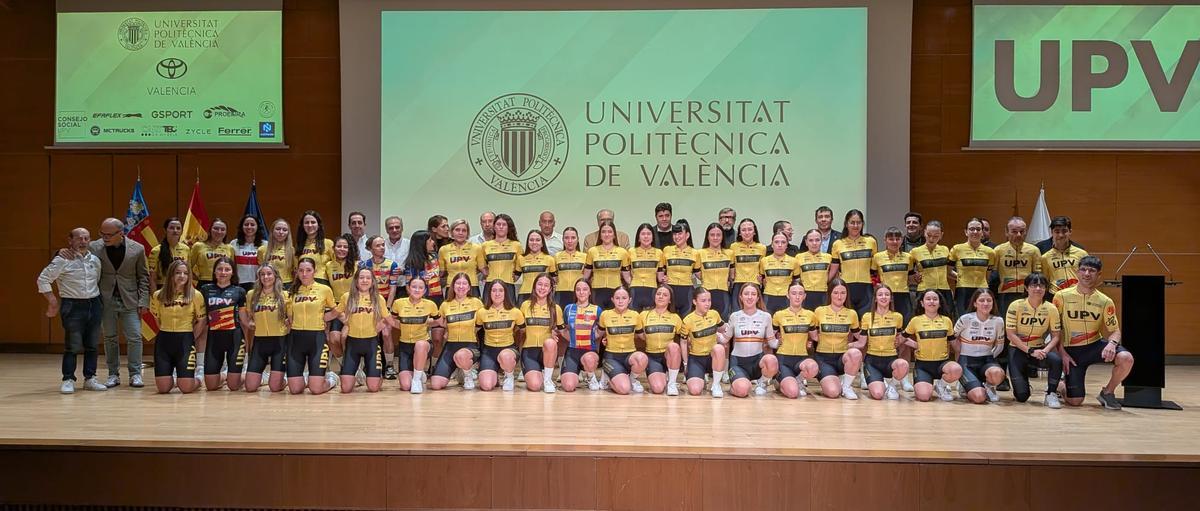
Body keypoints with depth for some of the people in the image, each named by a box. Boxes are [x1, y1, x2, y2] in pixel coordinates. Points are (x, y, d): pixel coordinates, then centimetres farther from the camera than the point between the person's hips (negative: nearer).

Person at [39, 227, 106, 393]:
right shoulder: (62, 260, -6)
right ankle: (68, 380, 3)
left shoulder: (95, 260, 10)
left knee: (93, 345, 8)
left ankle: (90, 378, 16)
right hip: (73, 306, -5)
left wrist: (99, 301, 13)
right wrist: (52, 301, -6)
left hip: (94, 305, 5)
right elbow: (43, 279, -4)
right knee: (73, 345, -5)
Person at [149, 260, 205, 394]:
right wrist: (167, 333, 10)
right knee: (163, 388, -2)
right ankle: (173, 378, 33)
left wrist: (190, 338, 0)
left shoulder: (195, 295, -3)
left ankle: (197, 380, 26)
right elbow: (156, 319, 16)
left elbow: (201, 321, 3)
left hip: (185, 341, -2)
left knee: (186, 388, -9)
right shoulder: (158, 296, 2)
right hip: (163, 341, 2)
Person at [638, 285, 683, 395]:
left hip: (670, 356, 0)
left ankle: (672, 382, -17)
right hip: (652, 357, 0)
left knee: (673, 346, -37)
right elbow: (639, 335, 12)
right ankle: (664, 377, 12)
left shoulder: (675, 317, 2)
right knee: (658, 388, -27)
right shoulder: (644, 315, 1)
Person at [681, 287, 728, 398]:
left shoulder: (714, 314, -3)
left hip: (713, 356, 2)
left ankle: (716, 384, -17)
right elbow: (683, 342, 1)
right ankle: (701, 377, 16)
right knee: (695, 390, -24)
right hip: (696, 358, -2)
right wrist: (685, 363, 1)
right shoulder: (688, 320, -12)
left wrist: (723, 337, 0)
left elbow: (723, 329, 19)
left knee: (719, 348, -36)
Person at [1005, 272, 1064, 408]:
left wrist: (1045, 350, -22)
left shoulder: (1051, 309, -6)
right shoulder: (1016, 306, -13)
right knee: (1021, 396, -14)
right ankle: (1022, 382, 26)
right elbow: (1010, 334, -14)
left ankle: (1051, 394, -9)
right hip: (1018, 349, -2)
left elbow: (1056, 336, -4)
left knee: (1057, 360, -34)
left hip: (1040, 347, 2)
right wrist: (1030, 351, -21)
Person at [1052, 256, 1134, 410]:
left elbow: (1115, 330, 1)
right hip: (1071, 350, -2)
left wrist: (1112, 343, -22)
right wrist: (1062, 353, -10)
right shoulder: (1062, 296, -8)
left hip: (1095, 345, 2)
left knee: (1126, 359, -29)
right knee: (1074, 401, -11)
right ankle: (1066, 384, 29)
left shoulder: (1105, 301, -3)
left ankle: (1107, 392, -1)